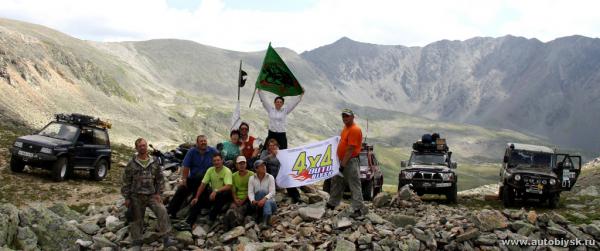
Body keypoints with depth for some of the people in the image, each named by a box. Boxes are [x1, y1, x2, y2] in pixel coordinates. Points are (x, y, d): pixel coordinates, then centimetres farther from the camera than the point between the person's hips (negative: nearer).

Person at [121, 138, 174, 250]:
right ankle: (137, 243, 23)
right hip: (136, 196, -1)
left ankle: (165, 238, -11)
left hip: (152, 195, 1)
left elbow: (160, 179, 8)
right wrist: (126, 198, -2)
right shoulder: (132, 164, -1)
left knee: (162, 211, -18)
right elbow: (126, 181, 1)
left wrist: (158, 193, 0)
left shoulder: (154, 162, 4)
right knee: (137, 219, 7)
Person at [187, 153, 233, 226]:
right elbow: (203, 184, -1)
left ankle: (211, 218, -28)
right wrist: (196, 197, -9)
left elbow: (228, 186, -27)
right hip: (211, 193, 4)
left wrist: (216, 191, -40)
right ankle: (189, 223, -17)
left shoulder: (227, 171, -14)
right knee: (197, 202, -18)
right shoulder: (210, 170, 1)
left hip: (222, 194, -4)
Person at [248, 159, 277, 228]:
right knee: (261, 192, -28)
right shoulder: (252, 178, 2)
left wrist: (264, 199, -32)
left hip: (270, 201, -1)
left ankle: (265, 222, -59)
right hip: (257, 204, 1)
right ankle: (258, 215, -23)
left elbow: (272, 192, -13)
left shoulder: (270, 177, -2)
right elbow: (250, 192, -8)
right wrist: (253, 201, -30)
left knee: (267, 203, -37)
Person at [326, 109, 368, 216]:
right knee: (336, 182, 19)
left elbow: (350, 150, -21)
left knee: (354, 185, -7)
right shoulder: (346, 127, 12)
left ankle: (359, 208, -4)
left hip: (350, 162, -10)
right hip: (342, 160, 10)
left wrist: (343, 164, -20)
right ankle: (332, 204, 31)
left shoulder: (354, 130, -19)